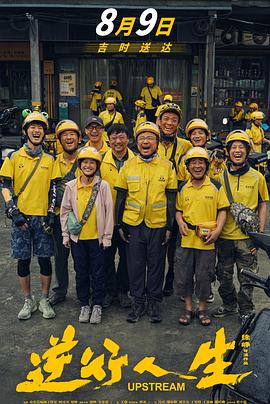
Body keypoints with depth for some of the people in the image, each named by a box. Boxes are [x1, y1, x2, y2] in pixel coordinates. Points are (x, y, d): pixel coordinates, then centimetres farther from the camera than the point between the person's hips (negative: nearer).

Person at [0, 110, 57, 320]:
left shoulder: (49, 160, 8)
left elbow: (53, 189, 7)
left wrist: (51, 213, -2)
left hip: (42, 217, 1)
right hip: (21, 217, 0)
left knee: (45, 259, 4)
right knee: (23, 260, 6)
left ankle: (45, 301, 20)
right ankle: (28, 301, 22)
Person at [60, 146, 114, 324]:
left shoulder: (103, 185, -6)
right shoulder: (71, 186, 0)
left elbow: (109, 212, -4)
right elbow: (65, 211, 7)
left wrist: (107, 237, -4)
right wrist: (66, 235, 5)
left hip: (97, 237, -2)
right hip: (77, 238, 2)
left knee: (97, 273, 7)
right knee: (81, 273, 12)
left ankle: (97, 306, 23)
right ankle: (84, 305, 28)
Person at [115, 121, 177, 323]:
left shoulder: (167, 167, 1)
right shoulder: (128, 166, 3)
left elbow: (171, 199, 2)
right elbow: (120, 197, 6)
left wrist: (170, 227, -2)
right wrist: (120, 224, 3)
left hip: (158, 225, -1)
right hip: (133, 225, 1)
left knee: (156, 265, 9)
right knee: (135, 265, 9)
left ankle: (154, 302, 24)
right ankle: (138, 302, 24)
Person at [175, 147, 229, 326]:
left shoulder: (216, 186, -1)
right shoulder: (183, 188, 7)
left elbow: (222, 210, 0)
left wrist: (217, 230, -12)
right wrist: (180, 223, -4)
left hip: (207, 240, -2)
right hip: (186, 238, 2)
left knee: (204, 276, 7)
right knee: (183, 275, 7)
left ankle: (202, 309, 26)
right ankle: (188, 308, 25)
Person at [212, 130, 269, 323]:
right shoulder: (219, 177, 0)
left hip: (247, 237, -1)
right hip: (224, 236, 2)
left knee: (247, 278, 9)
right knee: (224, 276, 15)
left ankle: (246, 310, 28)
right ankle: (229, 304, 37)